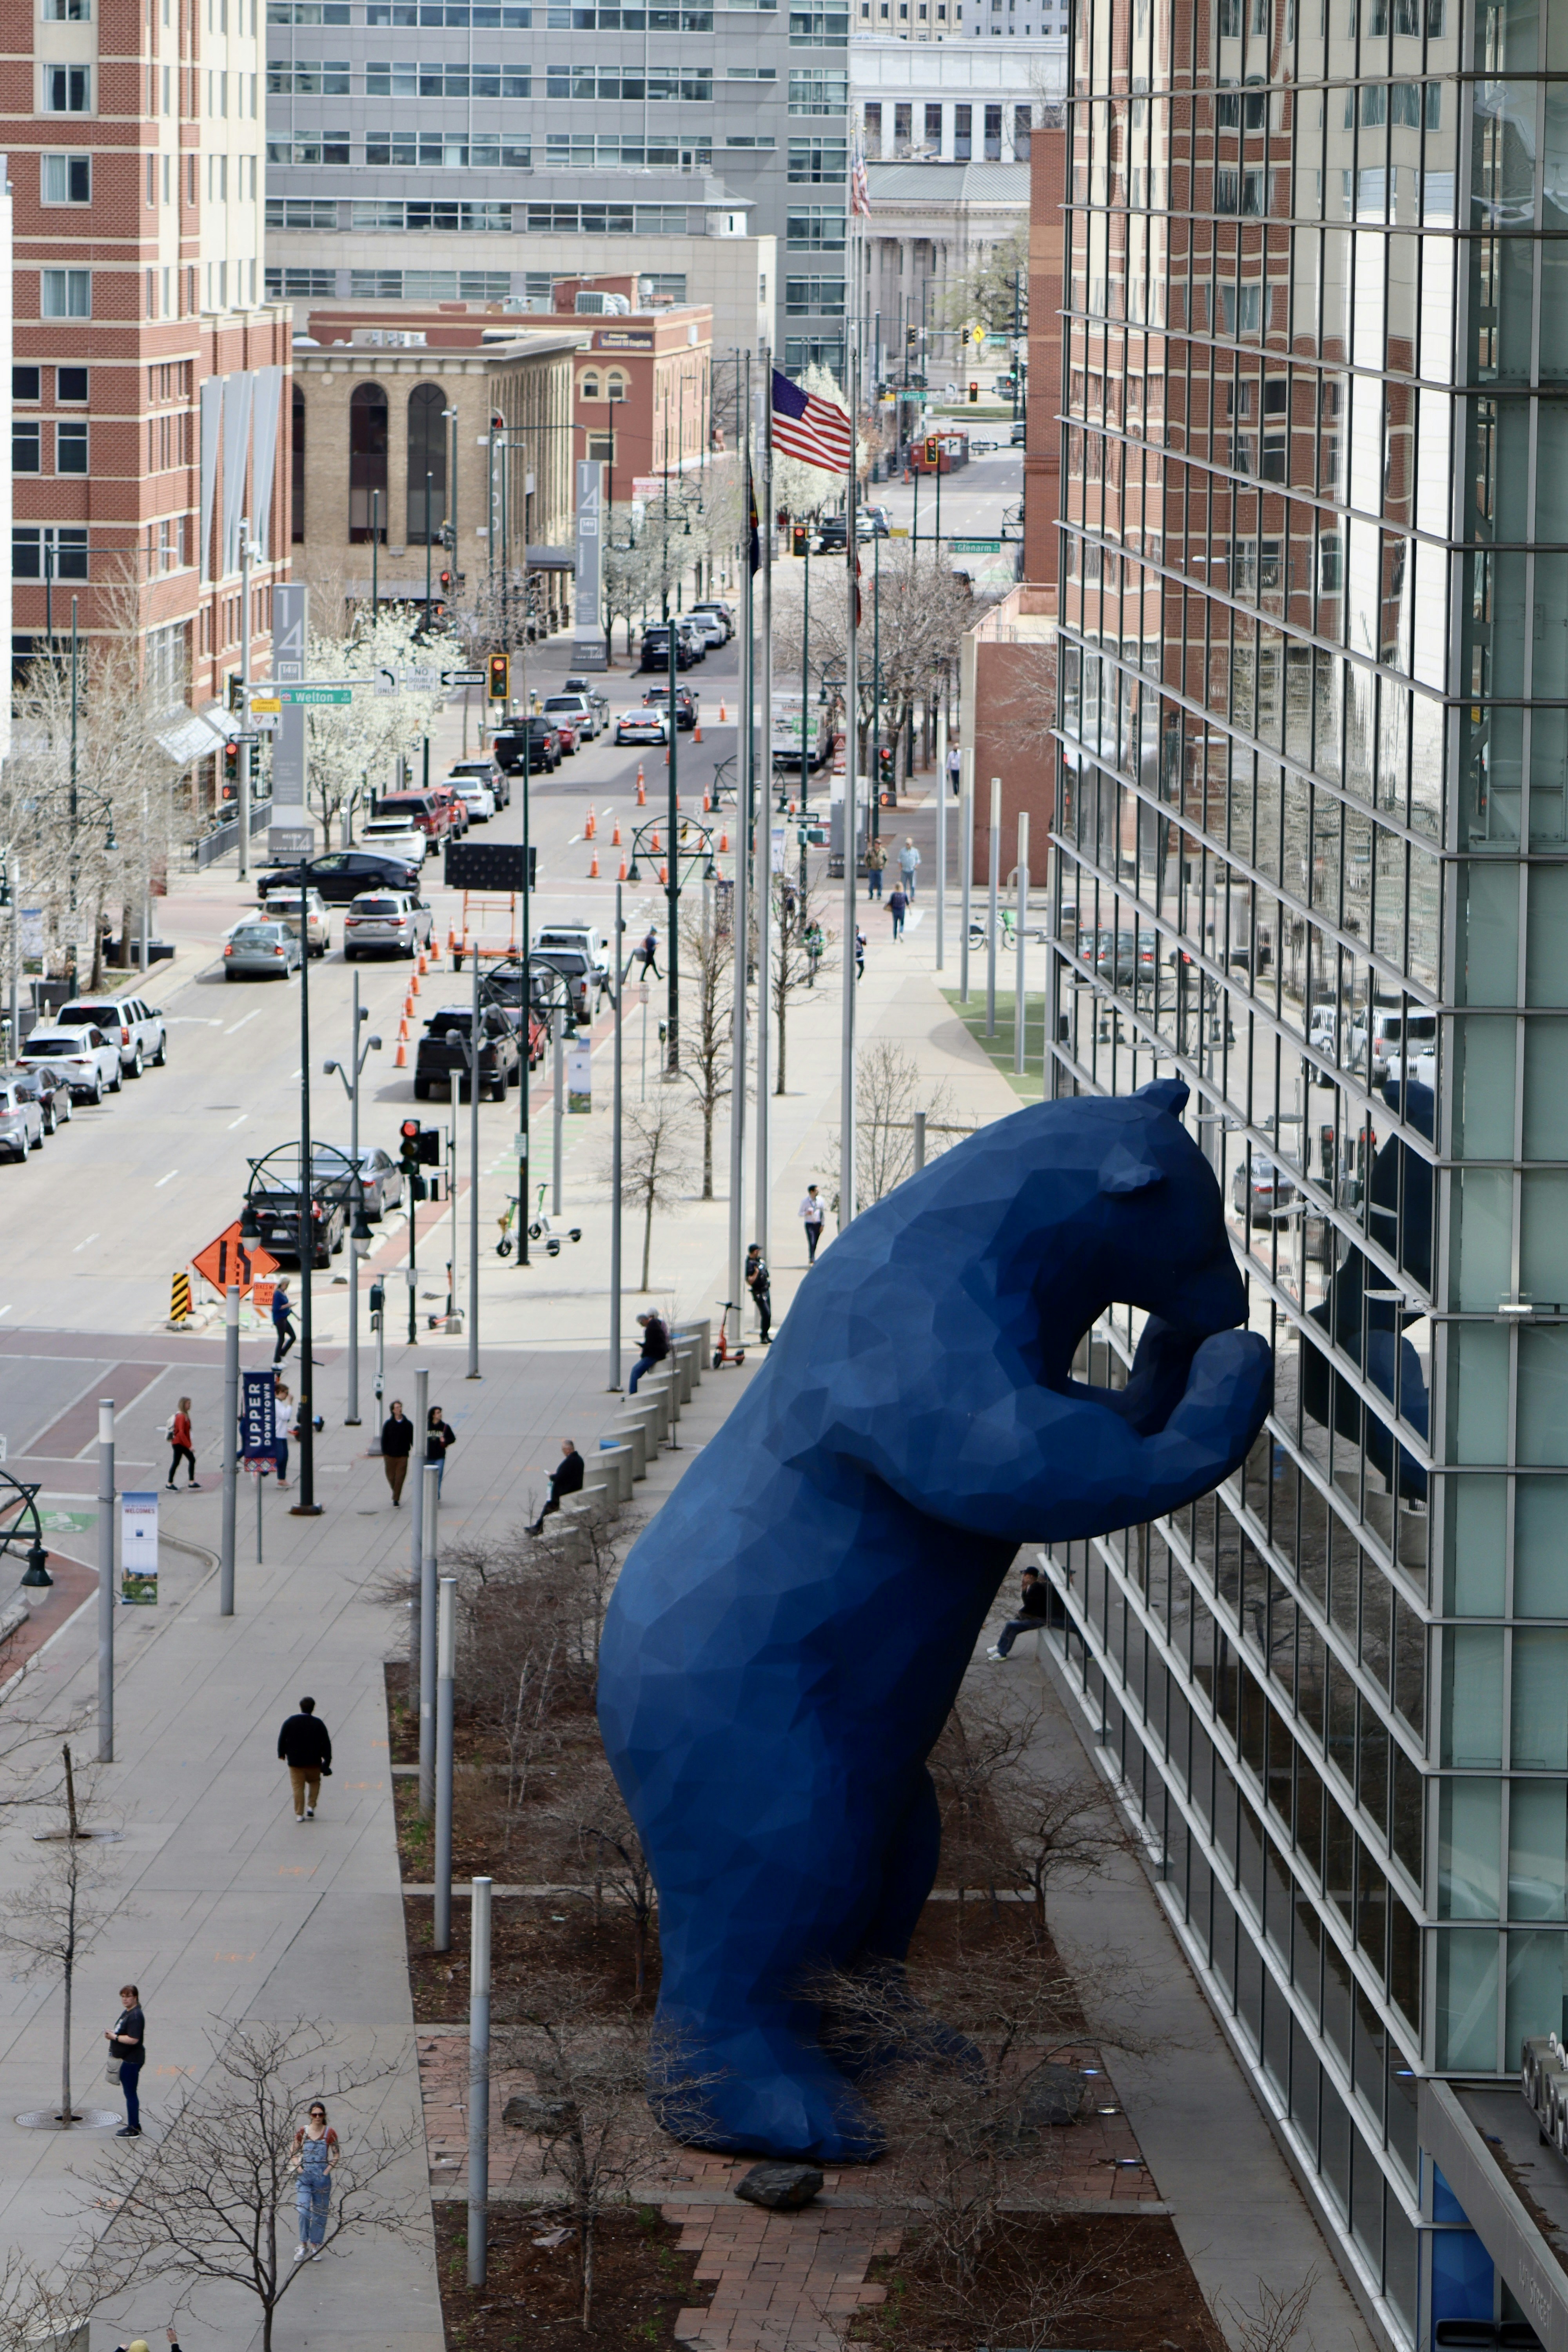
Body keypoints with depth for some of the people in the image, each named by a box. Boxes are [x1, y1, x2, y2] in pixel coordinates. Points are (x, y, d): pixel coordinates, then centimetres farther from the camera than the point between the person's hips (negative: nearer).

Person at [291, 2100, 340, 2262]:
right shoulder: (303, 2132, 2)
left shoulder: (329, 2133, -1)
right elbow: (295, 2152, 10)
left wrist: (328, 2169, -7)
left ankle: (314, 2246, 16)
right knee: (303, 2210, -10)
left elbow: (336, 2154, 4)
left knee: (320, 2212, 5)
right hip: (305, 2175, 0)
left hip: (322, 2176, 0)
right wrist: (298, 2167, -4)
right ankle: (303, 2245, 3)